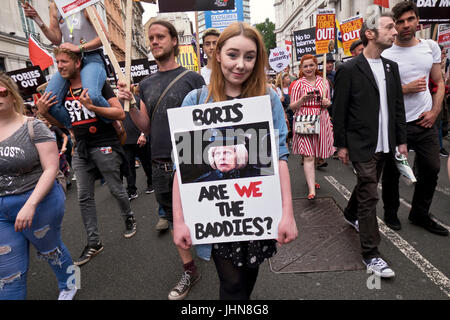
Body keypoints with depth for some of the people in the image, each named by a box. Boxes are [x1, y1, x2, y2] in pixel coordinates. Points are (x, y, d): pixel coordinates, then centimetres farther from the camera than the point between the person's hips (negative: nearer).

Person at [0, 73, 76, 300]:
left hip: (40, 202, -3)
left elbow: (51, 168, -17)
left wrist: (30, 205, -25)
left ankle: (68, 287, 47)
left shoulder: (33, 127, -12)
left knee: (49, 249, 20)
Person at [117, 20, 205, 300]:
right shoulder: (146, 85, 12)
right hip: (161, 166, 5)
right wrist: (130, 105, -3)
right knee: (175, 220, 15)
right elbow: (146, 127, 13)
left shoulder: (192, 78, -2)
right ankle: (189, 270, 33)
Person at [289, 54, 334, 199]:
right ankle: (311, 190, -11)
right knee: (308, 156, -10)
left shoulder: (324, 82, 10)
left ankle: (310, 178, 36)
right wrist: (303, 99, -18)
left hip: (321, 121, 4)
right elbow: (292, 106, 0)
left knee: (316, 154, 12)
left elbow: (328, 102, 21)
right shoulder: (298, 84, 1)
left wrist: (327, 102, -3)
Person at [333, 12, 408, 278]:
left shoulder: (392, 67, 10)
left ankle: (351, 215, 48)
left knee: (366, 186, 21)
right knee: (369, 195, -5)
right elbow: (340, 111, -8)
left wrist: (401, 140, 9)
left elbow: (398, 107, 12)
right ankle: (371, 254, 5)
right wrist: (341, 145, -8)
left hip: (384, 145, 7)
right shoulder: (349, 70, -9)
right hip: (361, 145, -6)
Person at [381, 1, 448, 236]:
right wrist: (406, 89, -18)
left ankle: (420, 214, 28)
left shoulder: (431, 47, 7)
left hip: (425, 121, 5)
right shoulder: (386, 55, -7)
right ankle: (391, 212, 28)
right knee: (392, 172, 7)